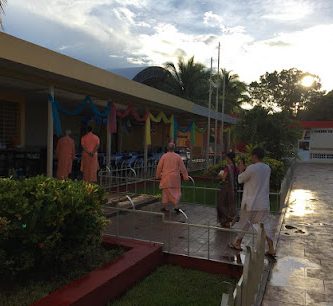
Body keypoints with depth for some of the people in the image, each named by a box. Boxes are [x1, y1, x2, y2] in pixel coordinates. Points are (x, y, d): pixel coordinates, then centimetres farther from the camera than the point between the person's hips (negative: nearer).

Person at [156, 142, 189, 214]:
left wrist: (158, 176, 11)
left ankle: (165, 207, 16)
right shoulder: (178, 157, -2)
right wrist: (186, 177, 7)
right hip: (175, 178, 0)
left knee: (166, 192, 9)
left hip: (166, 178, 0)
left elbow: (159, 167, -1)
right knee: (176, 192, 8)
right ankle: (176, 207, -1)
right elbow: (182, 168, 0)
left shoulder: (164, 156, -5)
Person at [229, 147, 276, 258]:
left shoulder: (251, 168, -18)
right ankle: (271, 249, 6)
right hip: (264, 203, 5)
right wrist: (245, 170, 15)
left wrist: (241, 171, 13)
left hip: (251, 203, -5)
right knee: (265, 224, 10)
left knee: (244, 223, 11)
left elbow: (240, 180, -5)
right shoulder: (267, 168, 4)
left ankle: (237, 243, 27)